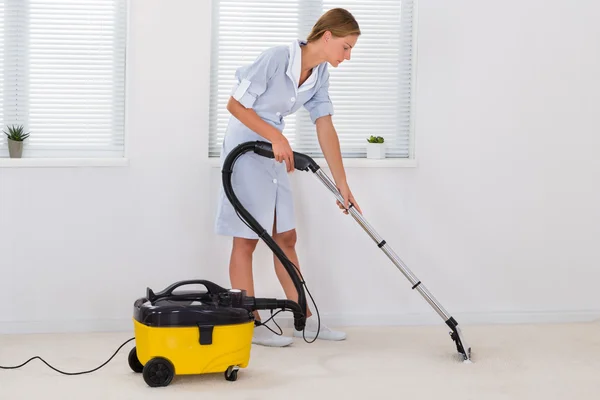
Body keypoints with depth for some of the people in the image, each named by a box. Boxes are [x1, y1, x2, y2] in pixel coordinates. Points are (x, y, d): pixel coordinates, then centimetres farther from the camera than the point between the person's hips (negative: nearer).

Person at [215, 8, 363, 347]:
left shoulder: (320, 74, 0)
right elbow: (235, 104, -19)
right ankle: (250, 325, 6)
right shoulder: (277, 57, -23)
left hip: (274, 155, 8)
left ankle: (303, 320, 17)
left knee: (286, 237, 11)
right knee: (247, 240, -1)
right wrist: (277, 137, -21)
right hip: (245, 150, -8)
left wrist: (343, 185, -3)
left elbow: (326, 129, 0)